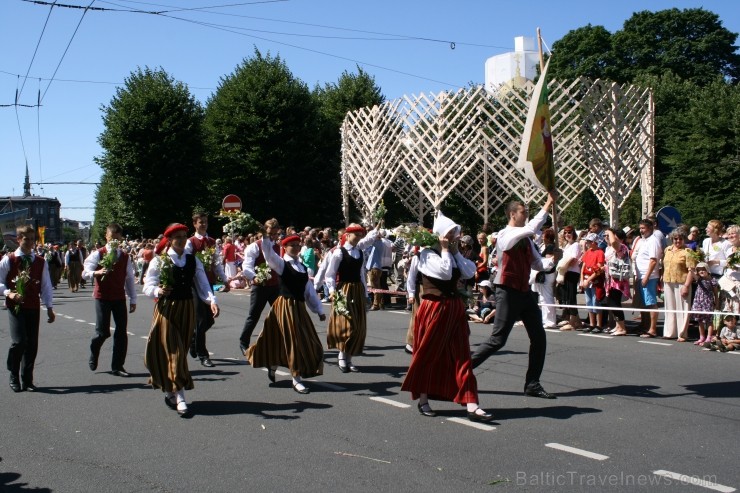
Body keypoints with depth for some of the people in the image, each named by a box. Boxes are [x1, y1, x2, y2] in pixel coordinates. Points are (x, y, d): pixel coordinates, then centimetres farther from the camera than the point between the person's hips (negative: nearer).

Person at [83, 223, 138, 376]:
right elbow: (85, 273, -10)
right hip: (102, 297, -3)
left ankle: (117, 366, 12)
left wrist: (133, 299, 9)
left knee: (121, 332, 1)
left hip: (120, 298, 3)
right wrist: (97, 273, -32)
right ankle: (93, 355, 27)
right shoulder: (98, 254, -3)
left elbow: (130, 278, 10)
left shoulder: (125, 257, 6)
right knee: (103, 332, -6)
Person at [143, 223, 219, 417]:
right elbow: (148, 286, -9)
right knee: (173, 352, -7)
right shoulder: (159, 261, -5)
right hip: (166, 310, -4)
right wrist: (158, 291, -31)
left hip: (187, 310, 4)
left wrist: (212, 301, -19)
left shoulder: (193, 261, 6)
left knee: (181, 351, 10)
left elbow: (203, 284, -1)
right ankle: (179, 397, -5)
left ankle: (170, 391, 27)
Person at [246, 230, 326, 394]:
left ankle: (273, 367, 32)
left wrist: (319, 310, 17)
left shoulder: (303, 267, 15)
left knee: (305, 341, 12)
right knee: (292, 342, -5)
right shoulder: (282, 264, -3)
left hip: (299, 307, 7)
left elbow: (310, 290, 18)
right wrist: (267, 237, -41)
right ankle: (296, 379, 6)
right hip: (285, 306, -7)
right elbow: (268, 254, -24)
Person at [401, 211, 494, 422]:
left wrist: (455, 251, -1)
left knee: (461, 356, 0)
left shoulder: (453, 255, 14)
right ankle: (423, 400, 20)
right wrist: (445, 250, -12)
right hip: (434, 308, -7)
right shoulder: (428, 253, -8)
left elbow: (470, 272, 0)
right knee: (428, 355, 4)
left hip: (455, 308, 7)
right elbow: (445, 272, -23)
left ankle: (471, 405, -3)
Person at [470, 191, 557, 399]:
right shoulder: (505, 235, -13)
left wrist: (552, 260, -7)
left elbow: (537, 263, 14)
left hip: (524, 292, 8)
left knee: (539, 337, 6)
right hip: (508, 292, -8)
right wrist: (548, 203, -20)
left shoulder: (526, 239, 12)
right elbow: (532, 228, -27)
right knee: (498, 339, -7)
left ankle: (532, 384, 15)